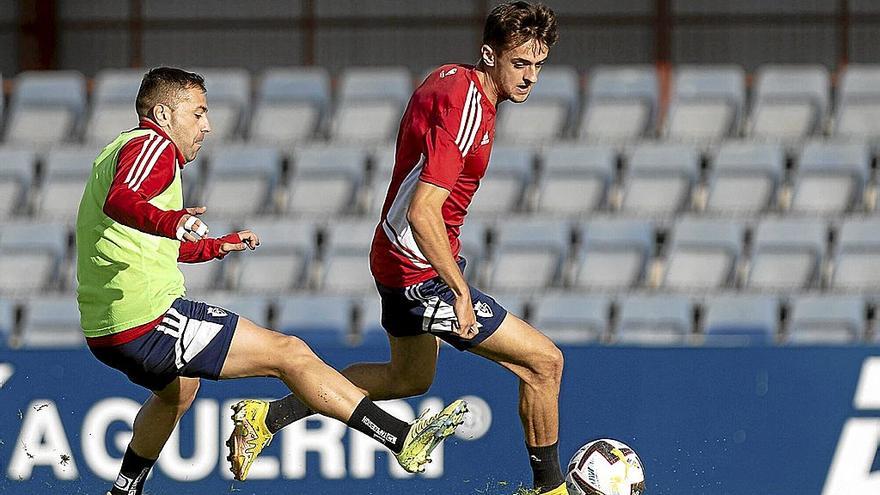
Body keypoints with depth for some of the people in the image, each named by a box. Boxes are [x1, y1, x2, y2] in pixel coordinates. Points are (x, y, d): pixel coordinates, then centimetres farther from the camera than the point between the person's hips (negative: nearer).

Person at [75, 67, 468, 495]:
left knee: (177, 391, 40)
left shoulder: (120, 151, 24)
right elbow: (119, 201, -31)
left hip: (103, 331, 11)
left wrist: (215, 247, 47)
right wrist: (170, 222, -48)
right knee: (290, 354, -11)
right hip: (149, 319, -11)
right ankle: (403, 439, -18)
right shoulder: (153, 145, -8)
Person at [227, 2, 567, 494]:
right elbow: (422, 212, -32)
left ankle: (270, 415, 31)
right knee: (543, 362, -7)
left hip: (399, 261, 10)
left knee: (410, 377, 30)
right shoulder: (465, 109, -25)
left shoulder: (450, 79, 5)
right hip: (423, 273, -10)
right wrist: (460, 292, -31)